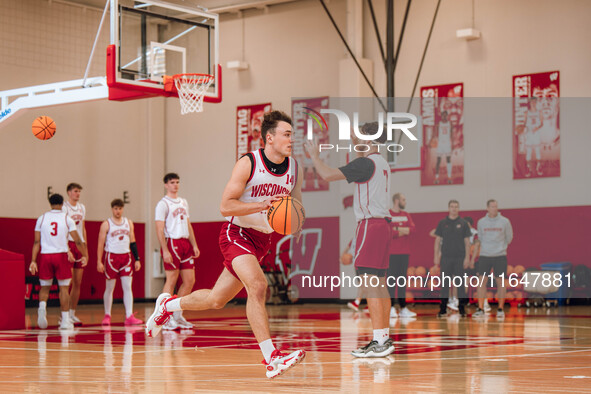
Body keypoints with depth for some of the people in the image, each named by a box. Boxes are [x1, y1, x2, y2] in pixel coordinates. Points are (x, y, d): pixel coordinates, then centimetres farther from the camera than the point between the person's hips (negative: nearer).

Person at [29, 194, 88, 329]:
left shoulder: (42, 218, 5)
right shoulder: (67, 219, 2)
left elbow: (37, 242, 1)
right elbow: (77, 241, 1)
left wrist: (33, 261, 1)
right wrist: (85, 256, 12)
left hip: (45, 255, 1)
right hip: (61, 255, -1)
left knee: (45, 286, 15)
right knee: (64, 288, 5)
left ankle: (42, 308, -12)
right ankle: (65, 320, 3)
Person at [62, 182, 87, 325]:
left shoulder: (82, 207, 15)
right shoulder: (64, 207, -6)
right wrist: (66, 248, -20)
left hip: (80, 244, 7)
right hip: (68, 243, -7)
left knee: (78, 283, 7)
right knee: (68, 282, -10)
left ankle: (72, 313, 13)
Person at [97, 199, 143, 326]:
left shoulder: (128, 223, 10)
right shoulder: (106, 224, -2)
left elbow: (132, 242, 14)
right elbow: (100, 244, -3)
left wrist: (137, 259, 8)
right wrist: (99, 262, -10)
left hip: (126, 257, 3)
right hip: (111, 257, -3)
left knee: (127, 287, -6)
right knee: (109, 288, 4)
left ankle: (129, 316, -10)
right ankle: (107, 316, 16)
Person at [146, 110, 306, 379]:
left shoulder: (294, 168, 0)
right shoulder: (248, 164, -16)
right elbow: (225, 206, -19)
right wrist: (262, 205, -31)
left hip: (262, 240, 6)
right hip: (237, 233, -6)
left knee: (217, 300, 13)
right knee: (257, 286, -29)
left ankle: (168, 305, 41)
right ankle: (271, 360, -30)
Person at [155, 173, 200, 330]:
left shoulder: (184, 202, 18)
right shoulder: (163, 204, -5)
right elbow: (160, 229, -11)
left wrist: (194, 245, 14)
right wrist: (165, 250, -18)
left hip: (185, 243, 8)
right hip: (172, 243, -8)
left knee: (190, 281, 5)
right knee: (171, 280, -6)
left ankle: (178, 316, 14)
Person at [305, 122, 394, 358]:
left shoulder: (365, 163, -12)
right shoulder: (382, 164, 16)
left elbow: (328, 175, -17)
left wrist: (314, 156, -4)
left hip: (371, 224, -10)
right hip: (383, 224, 10)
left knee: (370, 284, -12)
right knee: (379, 284, 12)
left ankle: (380, 342, -16)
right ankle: (385, 338, 14)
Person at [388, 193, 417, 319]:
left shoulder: (406, 215, 14)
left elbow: (412, 228, 1)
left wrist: (398, 229, -11)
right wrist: (403, 231, -8)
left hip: (404, 252, 5)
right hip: (392, 252, -5)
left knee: (403, 279, 6)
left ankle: (403, 308, 8)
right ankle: (391, 308, -6)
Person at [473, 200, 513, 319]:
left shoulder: (504, 221, -2)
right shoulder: (481, 222, 3)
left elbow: (509, 237, 10)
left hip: (500, 256, -1)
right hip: (484, 256, 1)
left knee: (500, 282, 1)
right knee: (482, 282, 0)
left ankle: (500, 309, 8)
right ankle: (480, 309, 4)